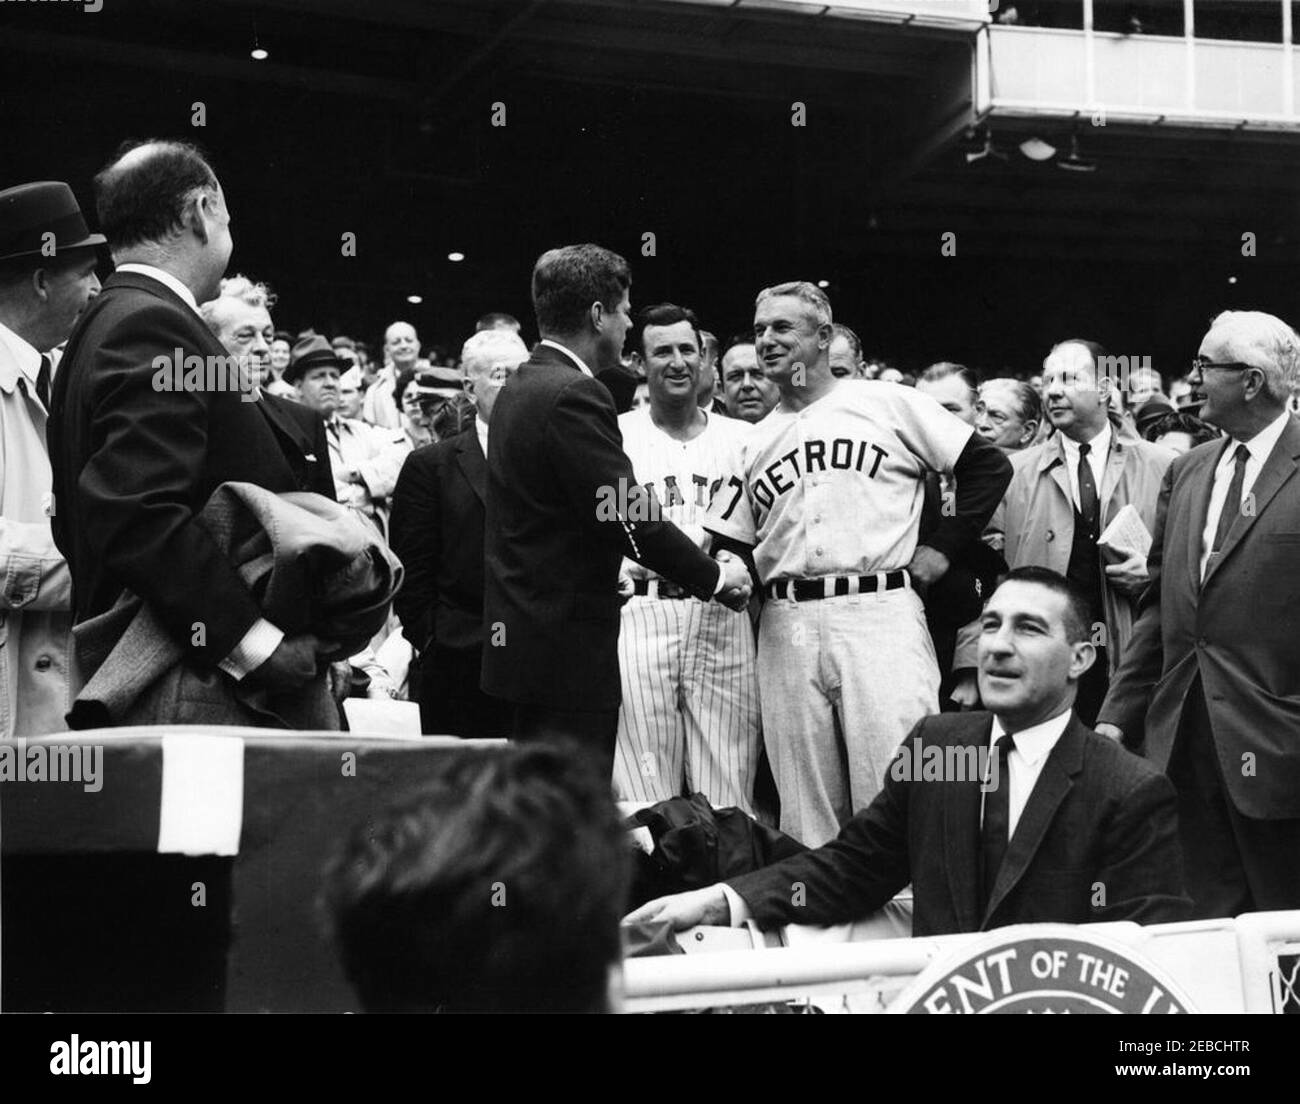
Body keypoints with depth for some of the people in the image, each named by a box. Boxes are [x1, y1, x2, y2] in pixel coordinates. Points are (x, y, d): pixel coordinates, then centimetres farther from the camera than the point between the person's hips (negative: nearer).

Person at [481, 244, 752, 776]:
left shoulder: (517, 390, 15)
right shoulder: (574, 395, -16)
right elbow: (628, 517, -17)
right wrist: (717, 577, -6)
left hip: (524, 640, 10)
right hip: (569, 651, -10)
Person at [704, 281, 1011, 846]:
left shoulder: (889, 404, 5)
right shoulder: (755, 442, 17)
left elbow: (989, 466, 6)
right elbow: (729, 546, 18)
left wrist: (941, 547, 2)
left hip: (881, 611, -4)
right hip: (786, 625, 4)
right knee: (804, 804, 5)